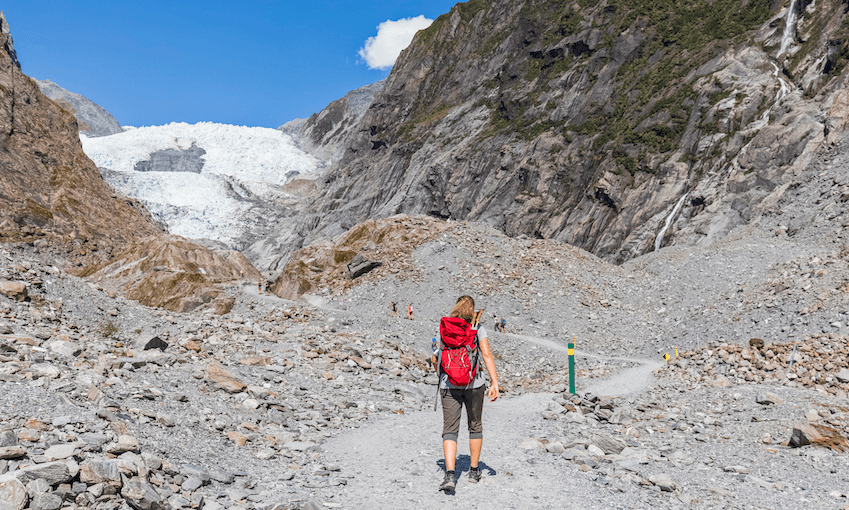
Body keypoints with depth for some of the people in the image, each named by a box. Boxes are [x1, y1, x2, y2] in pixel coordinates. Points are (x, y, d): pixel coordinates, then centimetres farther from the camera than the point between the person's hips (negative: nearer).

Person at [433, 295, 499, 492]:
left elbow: (434, 358, 6)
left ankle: (450, 475, -15)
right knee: (475, 426, 18)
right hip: (474, 384, 0)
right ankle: (474, 471, 28)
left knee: (450, 430, 1)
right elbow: (487, 355, -11)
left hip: (449, 385, 0)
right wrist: (495, 383, -12)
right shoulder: (478, 328, -1)